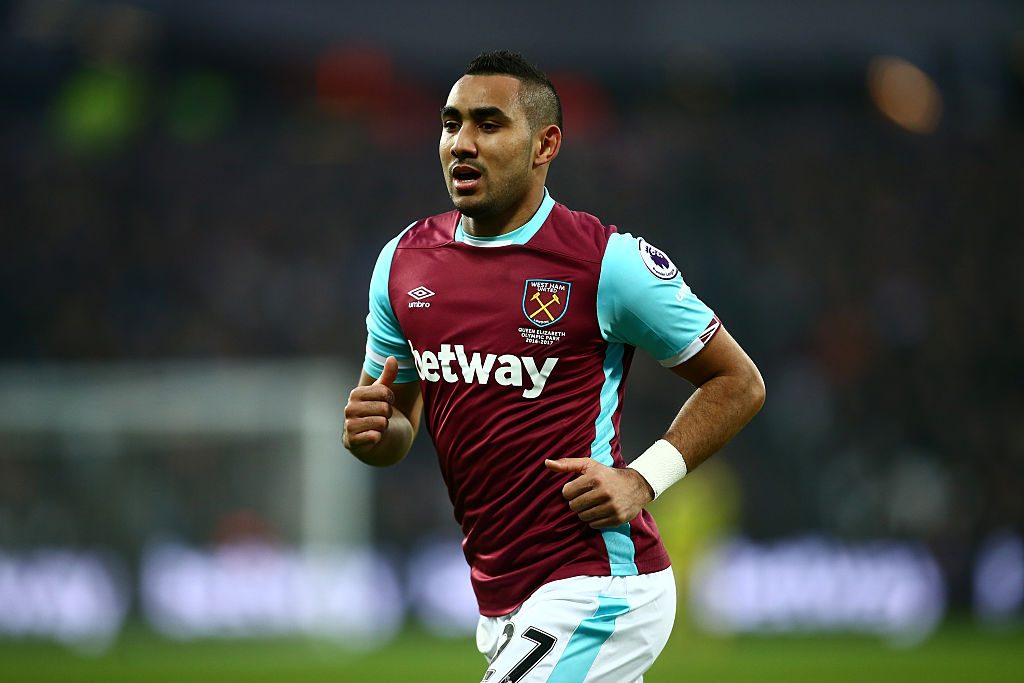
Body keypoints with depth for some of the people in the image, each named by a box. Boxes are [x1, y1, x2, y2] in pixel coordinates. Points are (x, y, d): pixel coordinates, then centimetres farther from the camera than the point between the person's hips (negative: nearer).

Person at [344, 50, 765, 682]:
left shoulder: (609, 261, -9)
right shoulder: (405, 261, 7)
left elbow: (739, 383, -1)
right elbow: (399, 422, 18)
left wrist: (646, 478, -13)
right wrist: (372, 430, -6)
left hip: (598, 589, -7)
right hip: (500, 603, 7)